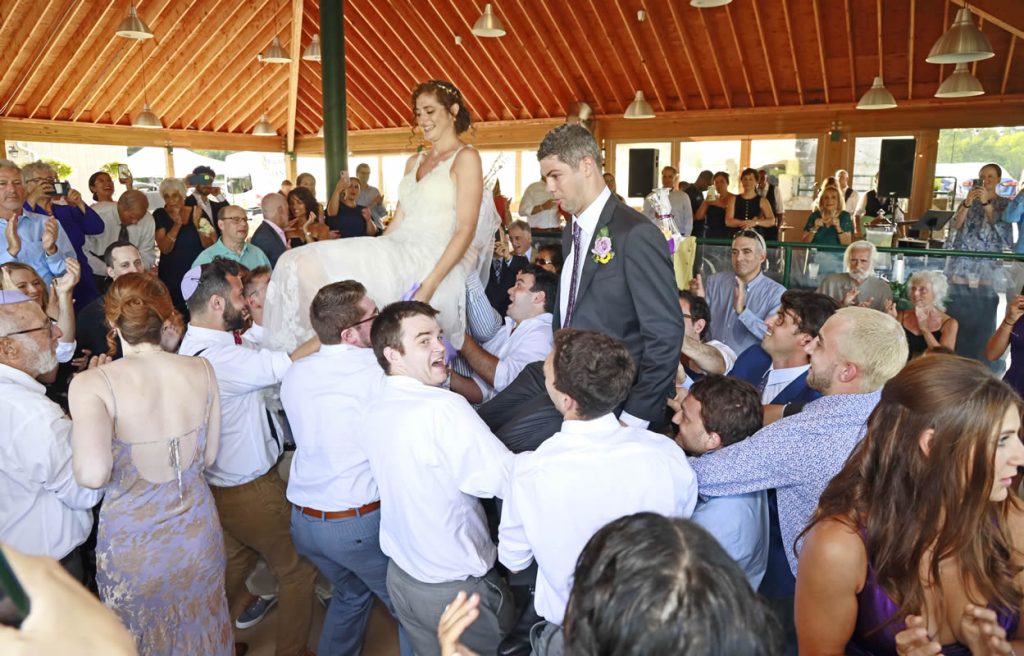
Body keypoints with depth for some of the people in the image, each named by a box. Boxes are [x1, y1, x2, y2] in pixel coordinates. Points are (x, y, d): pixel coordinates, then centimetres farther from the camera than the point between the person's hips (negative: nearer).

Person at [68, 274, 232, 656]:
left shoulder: (92, 383, -19)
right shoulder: (202, 370, -9)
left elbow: (93, 474, -29)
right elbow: (209, 457, -1)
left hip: (134, 544, -2)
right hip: (197, 531, 2)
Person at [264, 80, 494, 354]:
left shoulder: (466, 157, 0)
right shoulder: (414, 162, 23)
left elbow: (466, 229, -10)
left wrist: (429, 285, -20)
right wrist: (371, 256, 6)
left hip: (435, 261, -7)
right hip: (400, 254, 7)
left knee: (309, 265, -23)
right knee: (300, 262, -14)